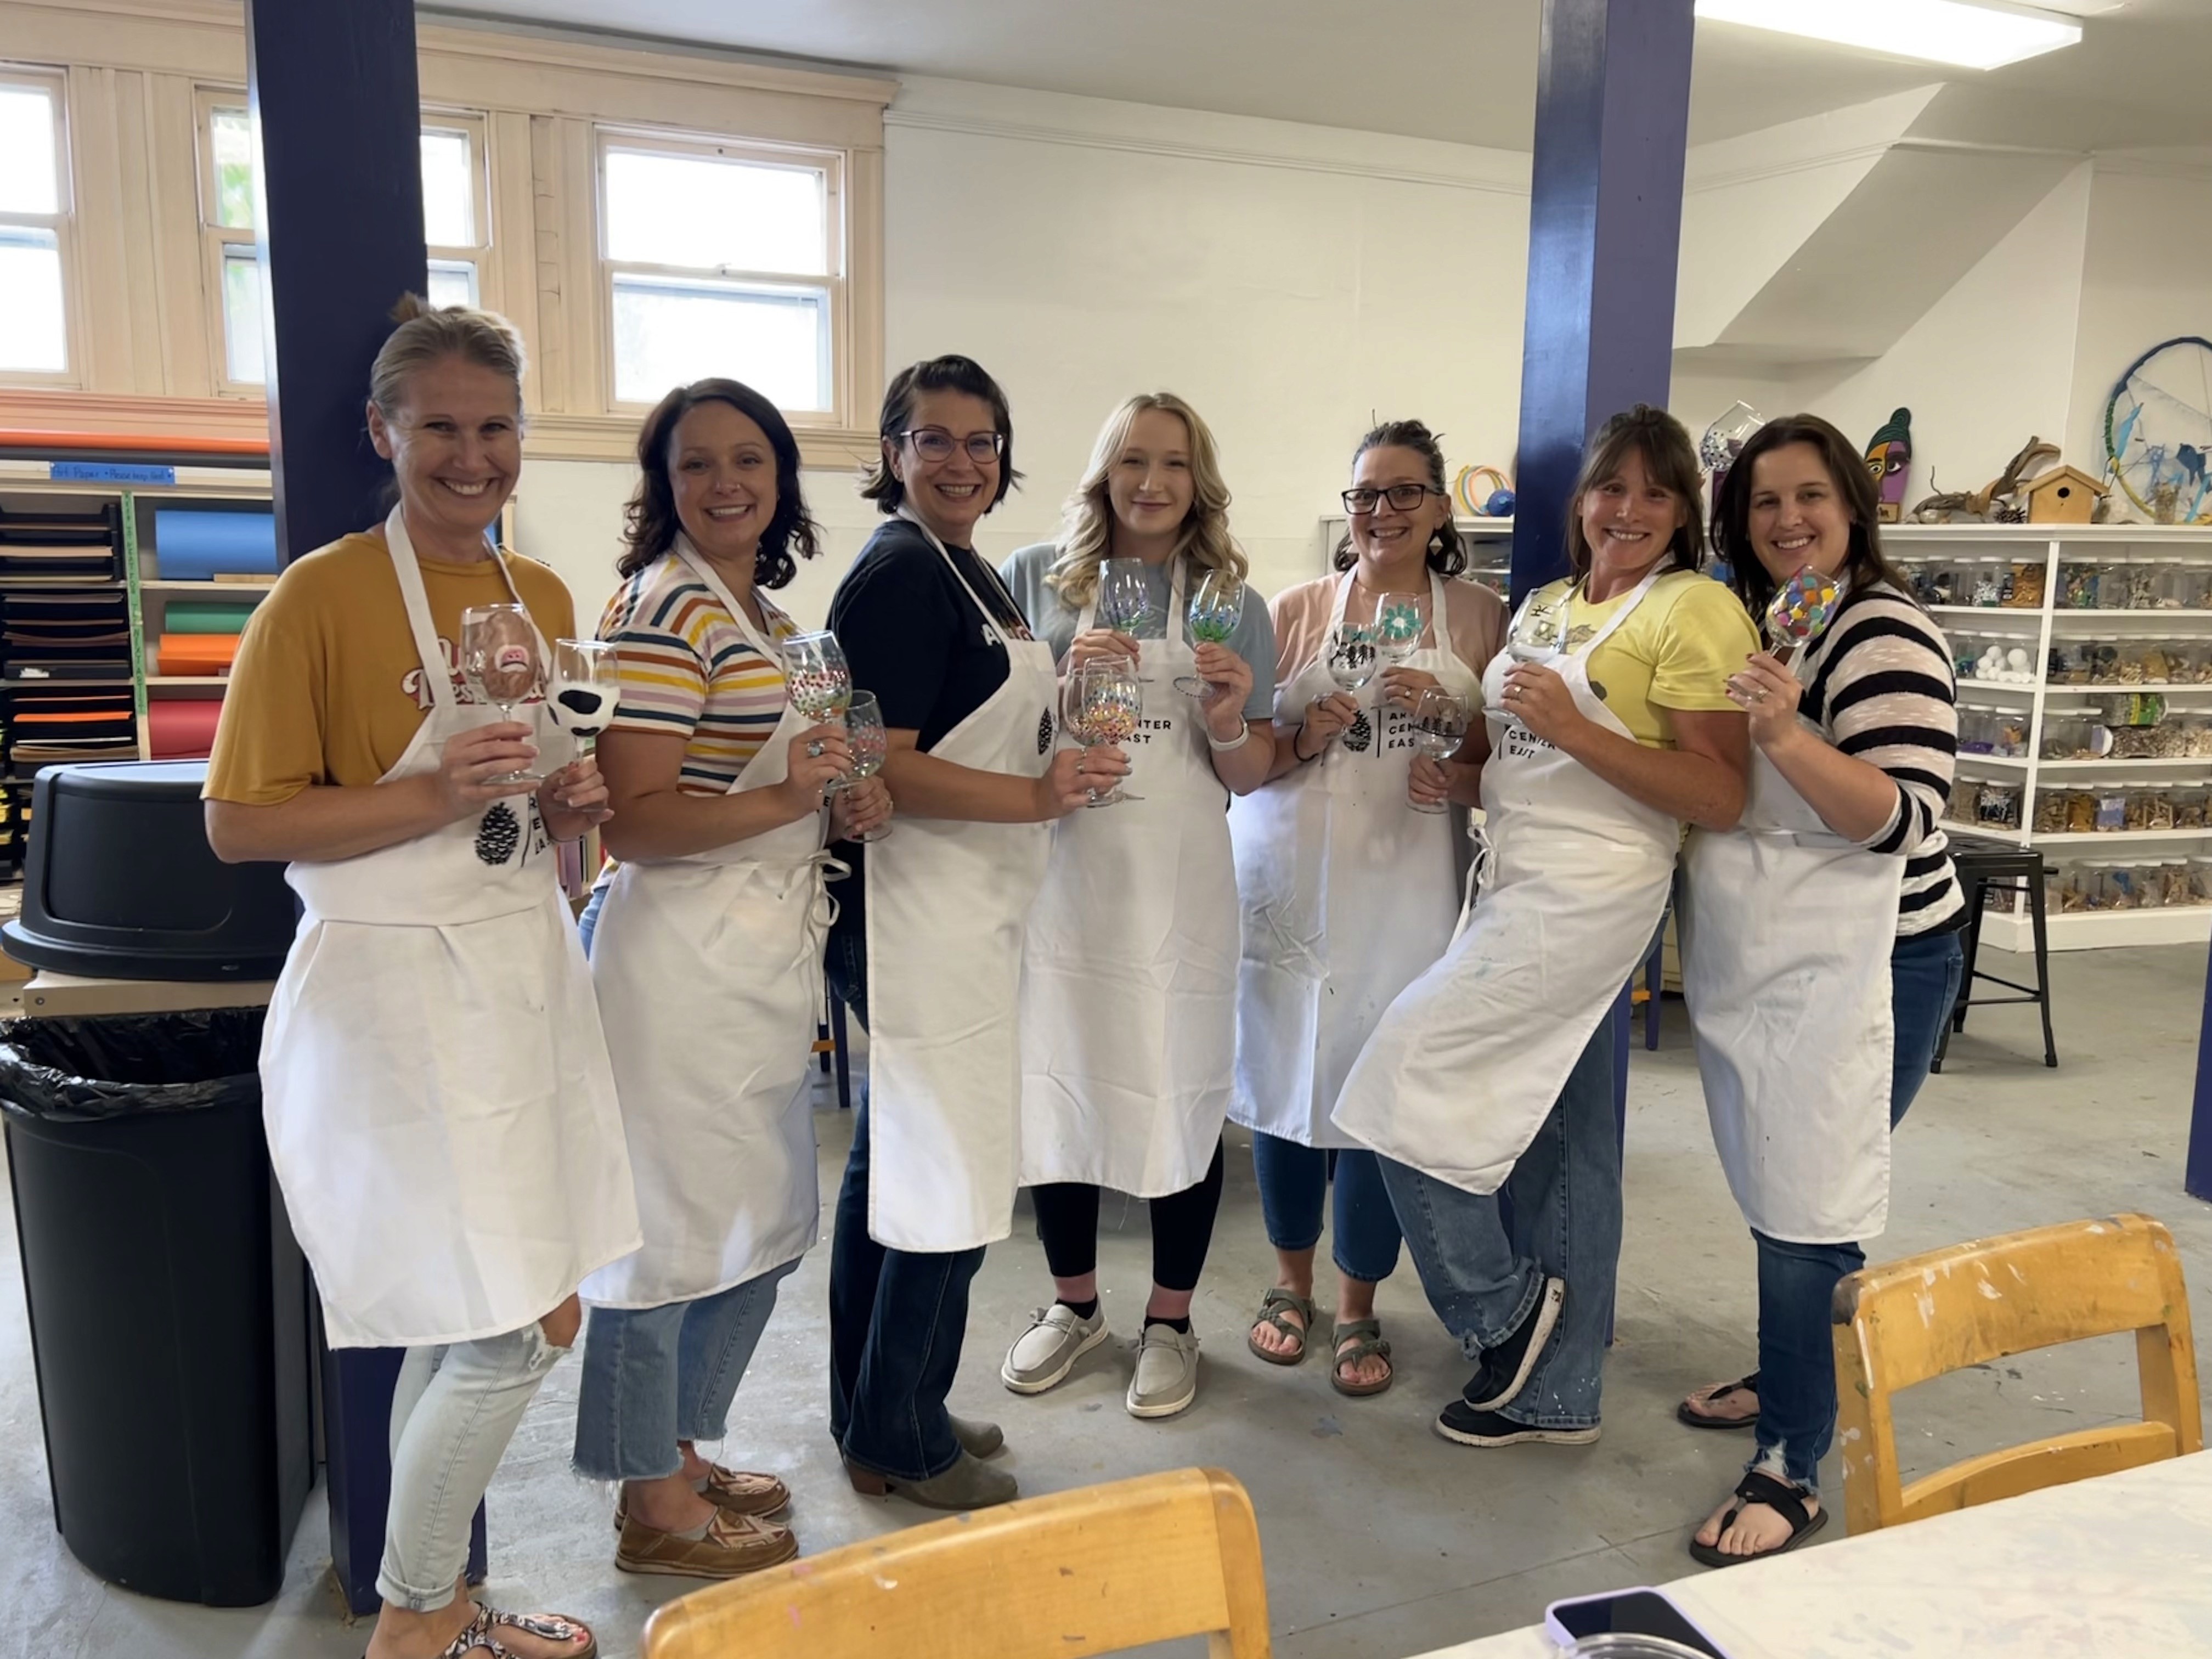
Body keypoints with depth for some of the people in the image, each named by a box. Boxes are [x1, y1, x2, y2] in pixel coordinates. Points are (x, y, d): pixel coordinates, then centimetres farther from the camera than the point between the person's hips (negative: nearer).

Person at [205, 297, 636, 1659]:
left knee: (460, 1326, 14)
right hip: (398, 986, -6)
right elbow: (240, 823, -11)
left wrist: (571, 803, 0)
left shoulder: (543, 596, 10)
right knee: (520, 1326, -5)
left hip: (526, 969, 7)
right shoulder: (323, 594, -10)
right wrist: (435, 796, -21)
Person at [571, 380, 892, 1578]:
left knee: (765, 1224, 18)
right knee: (672, 1227, 3)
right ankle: (655, 1509, 21)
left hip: (772, 949, 10)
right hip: (684, 952, -10)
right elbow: (633, 819, -19)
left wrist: (846, 798, 6)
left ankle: (683, 1454, 36)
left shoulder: (767, 614, 14)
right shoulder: (664, 609, -14)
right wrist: (786, 800, -30)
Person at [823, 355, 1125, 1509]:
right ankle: (901, 1440, 15)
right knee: (952, 1174, -2)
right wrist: (1038, 797, -22)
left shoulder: (965, 569, 16)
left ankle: (877, 1412, 31)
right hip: (915, 911, -10)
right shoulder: (900, 574, -14)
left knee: (894, 1158, 16)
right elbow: (881, 767, -21)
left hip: (962, 908, 10)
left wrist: (1061, 694, 11)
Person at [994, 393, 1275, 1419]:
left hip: (1177, 882, 0)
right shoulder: (1034, 578, 3)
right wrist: (1065, 682, -14)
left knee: (1181, 1096, 5)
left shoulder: (1232, 605, 5)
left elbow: (1251, 775, 7)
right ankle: (1074, 1303, 32)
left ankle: (1169, 1322, 26)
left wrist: (1229, 720, -14)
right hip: (1054, 869, 1)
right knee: (1053, 1085, 10)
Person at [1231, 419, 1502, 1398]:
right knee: (1285, 1078, 6)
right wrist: (1306, 738, -14)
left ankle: (1359, 1312, 21)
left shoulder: (1479, 617, 6)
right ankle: (1291, 1285, 29)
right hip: (1290, 880, 1)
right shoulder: (1298, 610, 5)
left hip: (1407, 888, 0)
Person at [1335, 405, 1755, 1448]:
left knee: (1407, 1083, -10)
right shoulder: (1543, 607, 16)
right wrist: (1453, 776, 2)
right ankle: (1554, 1393, 25)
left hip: (1586, 897, -8)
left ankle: (1502, 1308, 11)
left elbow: (1721, 797, -15)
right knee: (1556, 1143, 13)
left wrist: (1575, 729, -22)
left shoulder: (1696, 611, -9)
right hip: (1516, 890, 8)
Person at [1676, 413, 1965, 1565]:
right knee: (1773, 1190, 18)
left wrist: (1785, 737, -35)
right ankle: (1788, 1380, 37)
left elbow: (1905, 819, -23)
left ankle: (1791, 1475, 5)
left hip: (1857, 970, -8)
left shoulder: (1885, 633, -15)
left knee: (1807, 1214, -5)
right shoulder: (1754, 624, 11)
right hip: (1757, 967, 8)